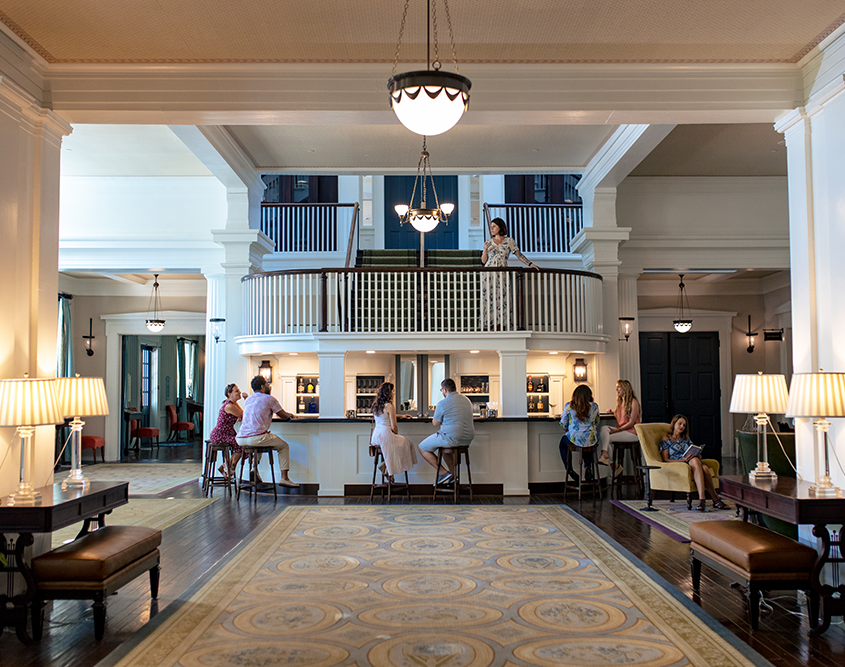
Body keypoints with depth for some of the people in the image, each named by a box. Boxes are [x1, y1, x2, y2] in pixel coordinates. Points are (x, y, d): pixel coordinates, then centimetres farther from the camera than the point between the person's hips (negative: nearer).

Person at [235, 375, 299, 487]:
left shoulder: (248, 400, 23)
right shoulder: (269, 398, 2)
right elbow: (285, 417, 6)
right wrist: (289, 415, 31)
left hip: (241, 439, 7)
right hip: (257, 438, -7)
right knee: (284, 446, 13)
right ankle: (284, 478, 3)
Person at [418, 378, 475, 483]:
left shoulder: (442, 404, -12)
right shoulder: (467, 400, 9)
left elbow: (435, 423, -2)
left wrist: (435, 415, 18)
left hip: (452, 438, -8)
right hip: (468, 438, 8)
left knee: (422, 448, 11)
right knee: (443, 445, 36)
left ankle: (443, 473, 4)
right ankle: (453, 475, 29)